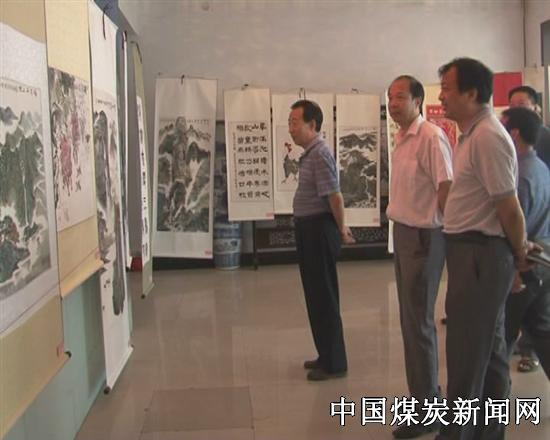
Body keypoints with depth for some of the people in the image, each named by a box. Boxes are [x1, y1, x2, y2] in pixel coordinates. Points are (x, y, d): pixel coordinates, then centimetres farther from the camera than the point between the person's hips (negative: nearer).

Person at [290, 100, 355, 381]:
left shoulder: (320, 154, -18)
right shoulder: (310, 153, 13)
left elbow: (335, 197, -20)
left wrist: (340, 231, -8)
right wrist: (340, 228, 21)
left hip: (319, 231, -10)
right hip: (310, 230, 10)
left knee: (324, 297, -2)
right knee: (316, 295, 16)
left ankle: (334, 363, 9)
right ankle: (326, 355, 28)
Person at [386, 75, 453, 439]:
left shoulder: (431, 136, -16)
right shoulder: (402, 138, 12)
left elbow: (446, 187, -20)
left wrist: (442, 232, -16)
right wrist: (401, 228, 10)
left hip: (422, 236, -9)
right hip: (403, 232, 9)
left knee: (418, 321, -3)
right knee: (411, 318, 16)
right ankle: (425, 392, 31)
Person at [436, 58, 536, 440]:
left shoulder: (486, 137, -19)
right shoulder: (473, 133, 13)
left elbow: (509, 206, -19)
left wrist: (520, 253, -6)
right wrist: (519, 249, 19)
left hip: (480, 254, -10)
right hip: (476, 253, 10)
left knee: (467, 354, -1)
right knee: (489, 350, 18)